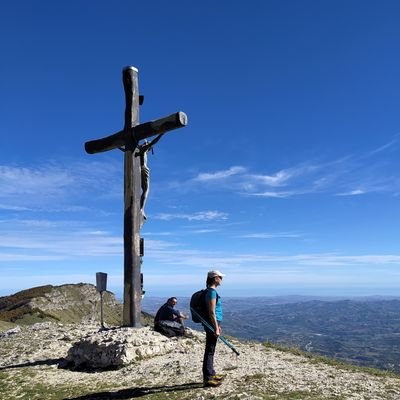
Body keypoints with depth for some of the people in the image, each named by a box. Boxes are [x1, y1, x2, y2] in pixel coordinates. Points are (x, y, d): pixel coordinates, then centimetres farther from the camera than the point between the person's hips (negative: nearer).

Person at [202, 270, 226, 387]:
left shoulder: (211, 291, 14)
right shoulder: (212, 292, -17)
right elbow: (212, 312, -21)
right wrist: (216, 328, -20)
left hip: (212, 324, 10)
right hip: (212, 325, -10)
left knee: (210, 351, 17)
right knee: (209, 351, -4)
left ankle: (211, 374, 29)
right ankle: (207, 378, 3)